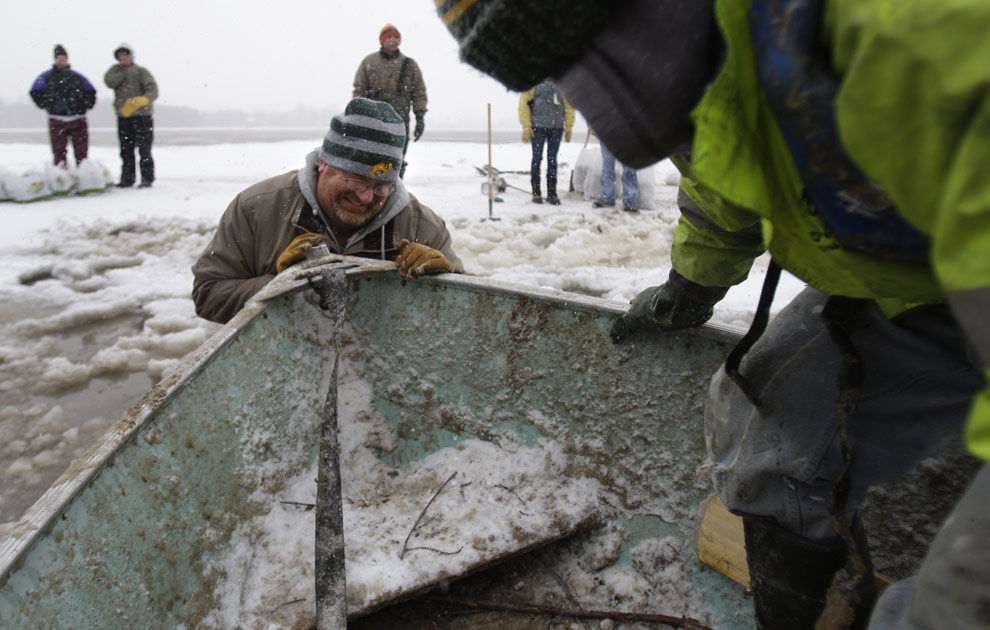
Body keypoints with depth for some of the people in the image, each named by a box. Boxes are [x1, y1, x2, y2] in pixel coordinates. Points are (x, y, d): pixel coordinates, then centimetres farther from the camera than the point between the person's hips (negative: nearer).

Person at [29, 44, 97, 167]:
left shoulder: (77, 77, 11)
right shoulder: (46, 77, 7)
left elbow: (91, 92, 20)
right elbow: (35, 92, 13)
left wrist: (86, 105, 7)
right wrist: (45, 105, 2)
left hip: (78, 120, 1)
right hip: (57, 121, -1)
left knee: (81, 151, -1)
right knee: (59, 152, -1)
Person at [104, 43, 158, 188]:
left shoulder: (141, 71, 1)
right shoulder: (116, 70, 14)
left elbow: (153, 91, -12)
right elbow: (109, 81, -5)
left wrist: (142, 100, -30)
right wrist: (127, 73, -9)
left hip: (142, 116, -4)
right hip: (123, 116, 4)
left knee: (144, 149, -7)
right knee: (126, 150, 7)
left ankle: (147, 179, -1)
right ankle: (127, 179, 14)